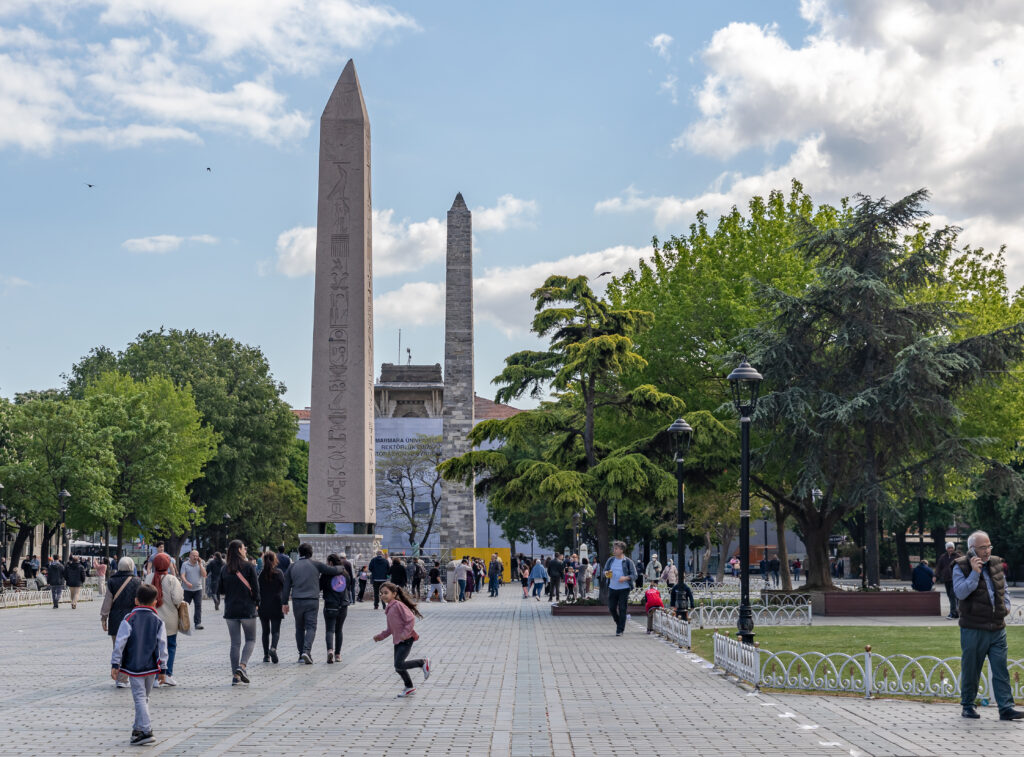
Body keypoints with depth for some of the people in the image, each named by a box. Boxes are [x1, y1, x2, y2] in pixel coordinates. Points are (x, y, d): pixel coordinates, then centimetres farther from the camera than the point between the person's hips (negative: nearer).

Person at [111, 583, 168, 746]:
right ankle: (139, 727, 28)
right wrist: (163, 669, 7)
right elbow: (162, 647, 2)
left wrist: (115, 665, -5)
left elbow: (120, 643, -10)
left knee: (139, 697, -6)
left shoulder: (129, 619, -5)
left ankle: (146, 731, -15)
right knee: (145, 697, 18)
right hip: (151, 666, 3)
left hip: (133, 665, -3)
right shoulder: (158, 621, 2)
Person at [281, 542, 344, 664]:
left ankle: (301, 654, 14)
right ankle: (306, 651, -20)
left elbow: (286, 586, 9)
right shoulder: (316, 564, 0)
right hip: (312, 601, -3)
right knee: (311, 627, -1)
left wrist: (284, 603, 13)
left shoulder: (293, 566, 9)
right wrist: (341, 568, 21)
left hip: (297, 601, 3)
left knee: (299, 628, 14)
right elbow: (333, 570, -1)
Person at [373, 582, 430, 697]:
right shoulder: (388, 609, 14)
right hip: (397, 641, 9)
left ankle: (423, 663, 0)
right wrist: (380, 636, 12)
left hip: (406, 640, -9)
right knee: (398, 667, 11)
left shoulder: (398, 605, -14)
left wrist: (405, 634, -24)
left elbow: (411, 619, -19)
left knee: (399, 665, -16)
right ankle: (409, 688, 27)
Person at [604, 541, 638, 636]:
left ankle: (620, 630, 6)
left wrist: (626, 578, -21)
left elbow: (634, 575, -4)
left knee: (622, 609, -3)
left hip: (624, 589, -4)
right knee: (611, 608, 7)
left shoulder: (628, 562, -5)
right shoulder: (610, 560, 7)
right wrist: (606, 573, -8)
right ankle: (619, 624, 31)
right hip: (612, 588, 4)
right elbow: (605, 570, 16)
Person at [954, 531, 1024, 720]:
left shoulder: (997, 564, 11)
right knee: (970, 670, 5)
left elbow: (1004, 589, 23)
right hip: (973, 629, -4)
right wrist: (974, 573, -23)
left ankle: (1006, 708, 1)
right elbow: (960, 592, -18)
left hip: (997, 629, 4)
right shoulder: (961, 567, -5)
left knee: (1001, 670, 0)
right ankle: (968, 706, 18)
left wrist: (1006, 606, 7)